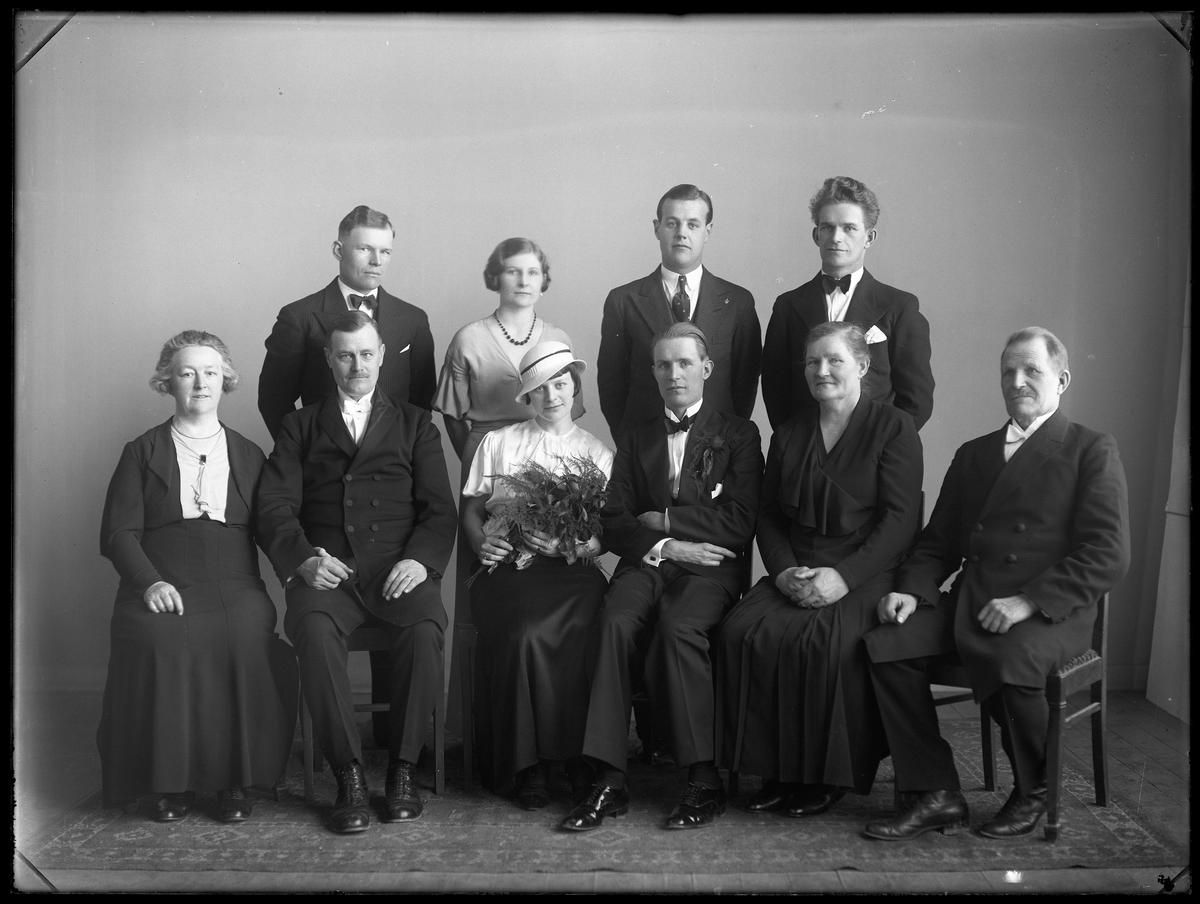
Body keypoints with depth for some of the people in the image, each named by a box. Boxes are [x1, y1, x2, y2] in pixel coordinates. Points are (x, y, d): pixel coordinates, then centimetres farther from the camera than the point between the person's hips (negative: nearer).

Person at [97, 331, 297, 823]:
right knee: (160, 641, -35)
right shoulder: (142, 452, 16)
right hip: (161, 590, -1)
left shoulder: (249, 455, 21)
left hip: (235, 588, 1)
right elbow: (118, 533, 6)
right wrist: (149, 581, -13)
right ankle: (170, 780, -17)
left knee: (249, 637, -33)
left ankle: (236, 779, -19)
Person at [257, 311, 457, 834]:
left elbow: (440, 509, 10)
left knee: (425, 628, -32)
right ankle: (349, 776, -23)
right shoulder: (302, 426, 21)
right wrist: (303, 558, -13)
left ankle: (403, 767, -15)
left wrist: (419, 559, -11)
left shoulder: (414, 424, 20)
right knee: (313, 628, -33)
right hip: (326, 567, 0)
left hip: (398, 567, 0)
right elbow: (275, 504, 7)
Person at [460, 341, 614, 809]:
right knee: (523, 632, -33)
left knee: (531, 631, -33)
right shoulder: (497, 443, 19)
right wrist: (480, 542, -4)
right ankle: (529, 763, -19)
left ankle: (534, 763, -20)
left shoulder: (597, 454, 16)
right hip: (507, 567, 1)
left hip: (570, 572, 0)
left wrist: (569, 545, -12)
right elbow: (471, 511, 17)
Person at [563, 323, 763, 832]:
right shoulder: (635, 441, 21)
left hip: (710, 567, -2)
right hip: (646, 563, 3)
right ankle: (609, 781, -30)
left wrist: (664, 519, -3)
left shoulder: (738, 435, 11)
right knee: (615, 622, -29)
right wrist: (662, 546, -8)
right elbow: (613, 523, 10)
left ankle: (704, 780, -25)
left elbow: (739, 524, -2)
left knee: (678, 628, -33)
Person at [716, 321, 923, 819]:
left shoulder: (894, 428, 2)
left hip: (864, 576, -4)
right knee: (743, 632, -23)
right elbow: (768, 516, 15)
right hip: (793, 574, 5)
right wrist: (784, 570, -5)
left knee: (826, 642, -32)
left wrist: (843, 575, -18)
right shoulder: (788, 434, 18)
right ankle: (778, 771, -11)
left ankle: (831, 775, -12)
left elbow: (901, 520, -7)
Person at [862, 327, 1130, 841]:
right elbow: (937, 543, 20)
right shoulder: (972, 455, 22)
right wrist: (911, 589, -1)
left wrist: (1030, 600, -19)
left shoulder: (1092, 451, 5)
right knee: (886, 644, -20)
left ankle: (1033, 794, -5)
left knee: (1012, 660, -35)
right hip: (966, 605, 5)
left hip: (1051, 612, -5)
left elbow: (1108, 555, -7)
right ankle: (935, 794, -11)